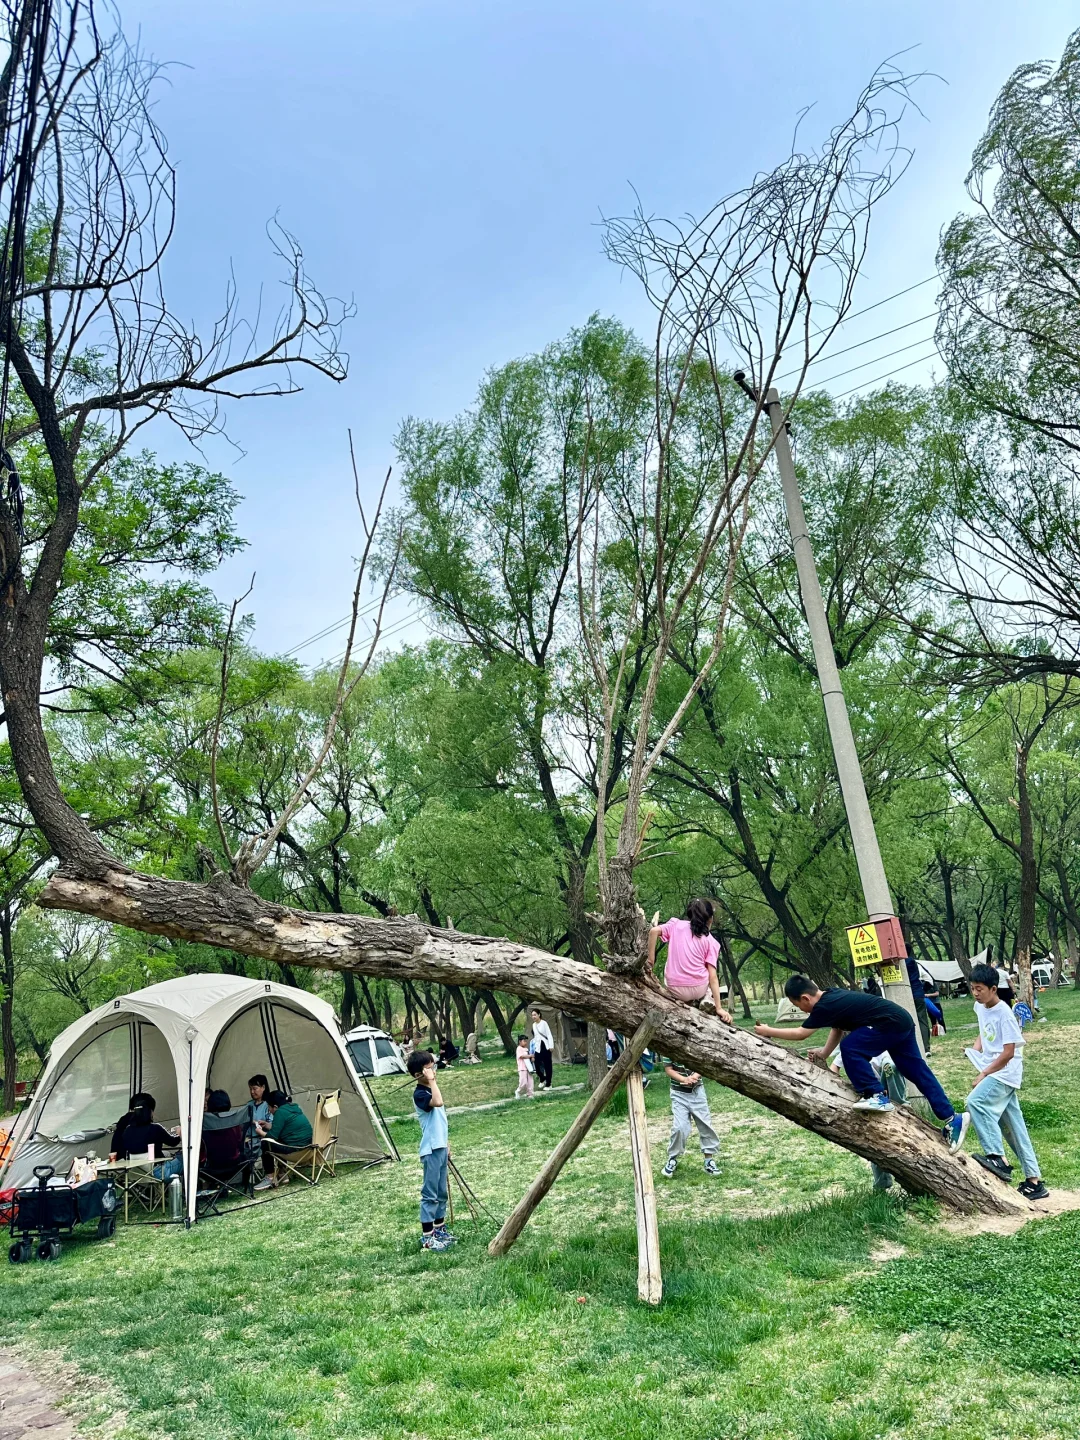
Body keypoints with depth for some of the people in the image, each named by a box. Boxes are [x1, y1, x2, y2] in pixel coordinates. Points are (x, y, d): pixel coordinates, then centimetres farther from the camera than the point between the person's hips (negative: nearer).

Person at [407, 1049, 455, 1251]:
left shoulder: (431, 1090, 11)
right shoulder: (420, 1094, -17)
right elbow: (438, 1102, -39)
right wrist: (432, 1081, -31)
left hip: (441, 1147, 9)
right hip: (431, 1150, -9)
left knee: (442, 1192, 17)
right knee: (430, 1194, -3)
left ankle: (439, 1229, 29)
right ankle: (427, 1238, 5)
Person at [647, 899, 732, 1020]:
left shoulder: (676, 925, 4)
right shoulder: (711, 942, 2)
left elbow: (654, 931, -13)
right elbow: (713, 977, -4)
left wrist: (651, 960, -6)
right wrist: (719, 1008, -4)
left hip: (674, 990, 0)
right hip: (698, 990, 0)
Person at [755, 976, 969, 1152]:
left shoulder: (825, 1006, -17)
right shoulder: (831, 995, 11)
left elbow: (800, 1034, -12)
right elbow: (838, 1029, 18)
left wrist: (768, 1031, -3)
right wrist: (824, 1053, 9)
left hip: (890, 1024, -10)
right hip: (902, 1021, 10)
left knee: (851, 1048, -13)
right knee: (918, 1072, 11)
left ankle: (877, 1095, -5)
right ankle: (951, 1119, 14)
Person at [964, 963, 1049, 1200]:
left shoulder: (1004, 1013, -18)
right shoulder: (980, 1008, 6)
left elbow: (1008, 1053, -19)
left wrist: (984, 1074, -15)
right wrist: (975, 1051, 7)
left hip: (1005, 1072, -8)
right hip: (993, 1072, 9)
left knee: (975, 1102, -25)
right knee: (1013, 1126, 10)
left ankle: (997, 1156, -20)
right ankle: (1034, 1180, 17)